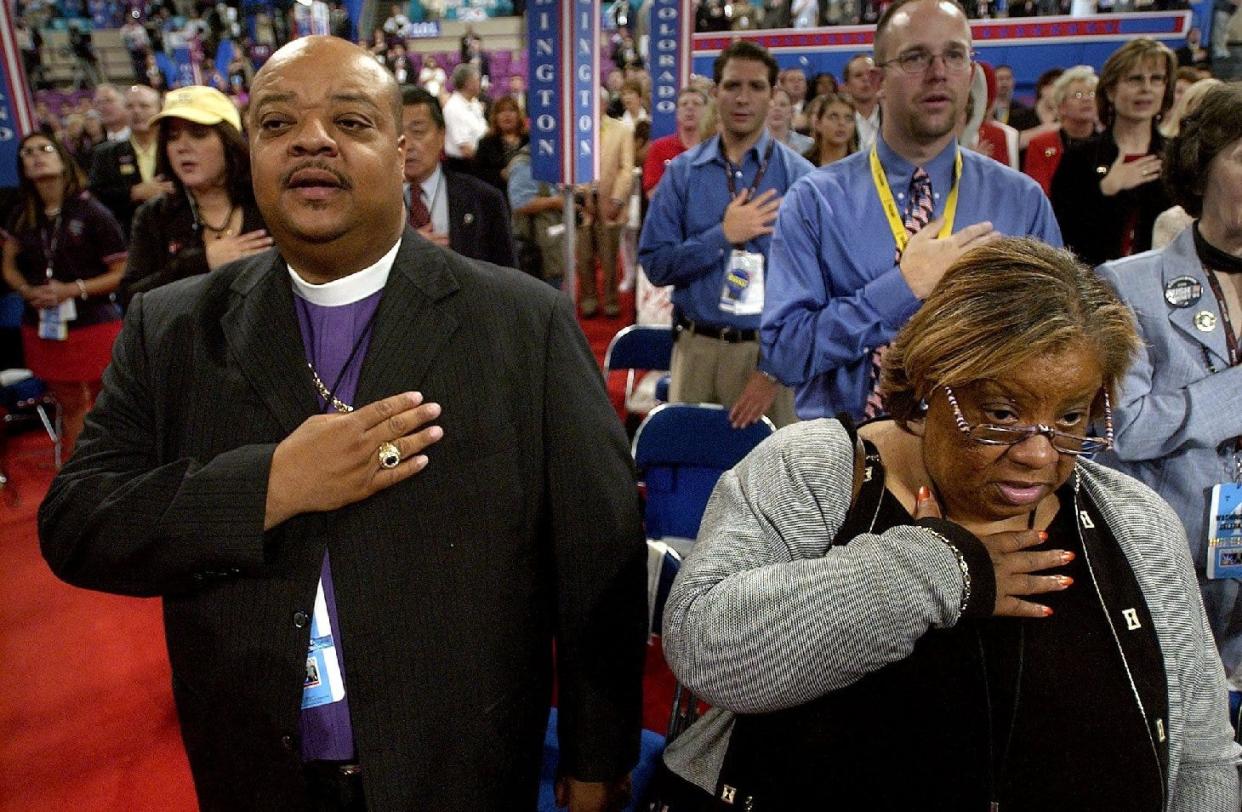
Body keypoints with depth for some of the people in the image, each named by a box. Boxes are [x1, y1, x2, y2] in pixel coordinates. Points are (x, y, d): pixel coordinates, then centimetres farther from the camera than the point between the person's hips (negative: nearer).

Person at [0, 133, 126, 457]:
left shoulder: (92, 213, -8)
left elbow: (122, 272, -10)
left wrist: (72, 290, -19)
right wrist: (28, 291, -7)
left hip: (94, 326, -5)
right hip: (42, 327, 5)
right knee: (70, 407, 14)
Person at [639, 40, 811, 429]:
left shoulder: (800, 177, -5)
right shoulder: (682, 171, 1)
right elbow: (655, 264, -3)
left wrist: (771, 369, -13)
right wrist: (724, 235, -14)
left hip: (768, 351, -1)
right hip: (695, 348, 2)